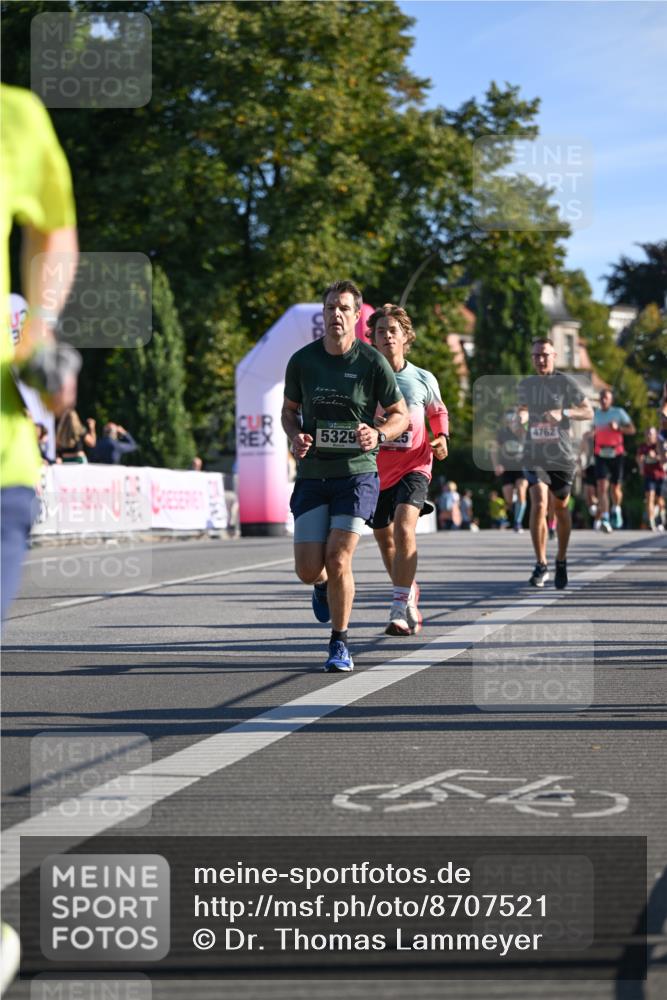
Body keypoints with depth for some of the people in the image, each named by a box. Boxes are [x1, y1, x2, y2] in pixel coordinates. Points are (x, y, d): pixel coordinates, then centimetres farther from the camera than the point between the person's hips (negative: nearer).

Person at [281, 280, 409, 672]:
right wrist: (296, 437, -7)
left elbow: (401, 415, 3)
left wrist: (378, 434, -18)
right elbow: (289, 411, 15)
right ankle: (325, 586, 37)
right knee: (308, 570, -3)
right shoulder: (302, 360, 2)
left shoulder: (373, 362, -6)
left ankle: (340, 644, 6)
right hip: (313, 474, 3)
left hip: (358, 473, -3)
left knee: (338, 559, -13)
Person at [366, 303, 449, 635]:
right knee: (384, 538, 15)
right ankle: (409, 593, 42)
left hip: (414, 466, -2)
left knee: (404, 526, -25)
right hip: (375, 469, 2)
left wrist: (441, 438, 0)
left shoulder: (423, 380, -1)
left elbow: (438, 412, 18)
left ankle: (400, 608, -25)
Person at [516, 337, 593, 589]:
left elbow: (588, 412, -3)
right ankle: (541, 565, -11)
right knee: (538, 504, -17)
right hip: (535, 456, 1)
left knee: (561, 508, 10)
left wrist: (563, 413, -20)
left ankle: (561, 561, 30)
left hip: (562, 456, -1)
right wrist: (520, 420, 0)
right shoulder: (525, 384, 8)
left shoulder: (565, 382, -2)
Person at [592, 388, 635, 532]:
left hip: (616, 454, -1)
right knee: (602, 486, -16)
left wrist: (617, 427, -18)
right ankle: (604, 519, -23)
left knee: (615, 488, 8)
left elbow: (632, 429, -3)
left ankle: (616, 509, 40)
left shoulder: (619, 412, 2)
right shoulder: (595, 414, 12)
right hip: (601, 455, 1)